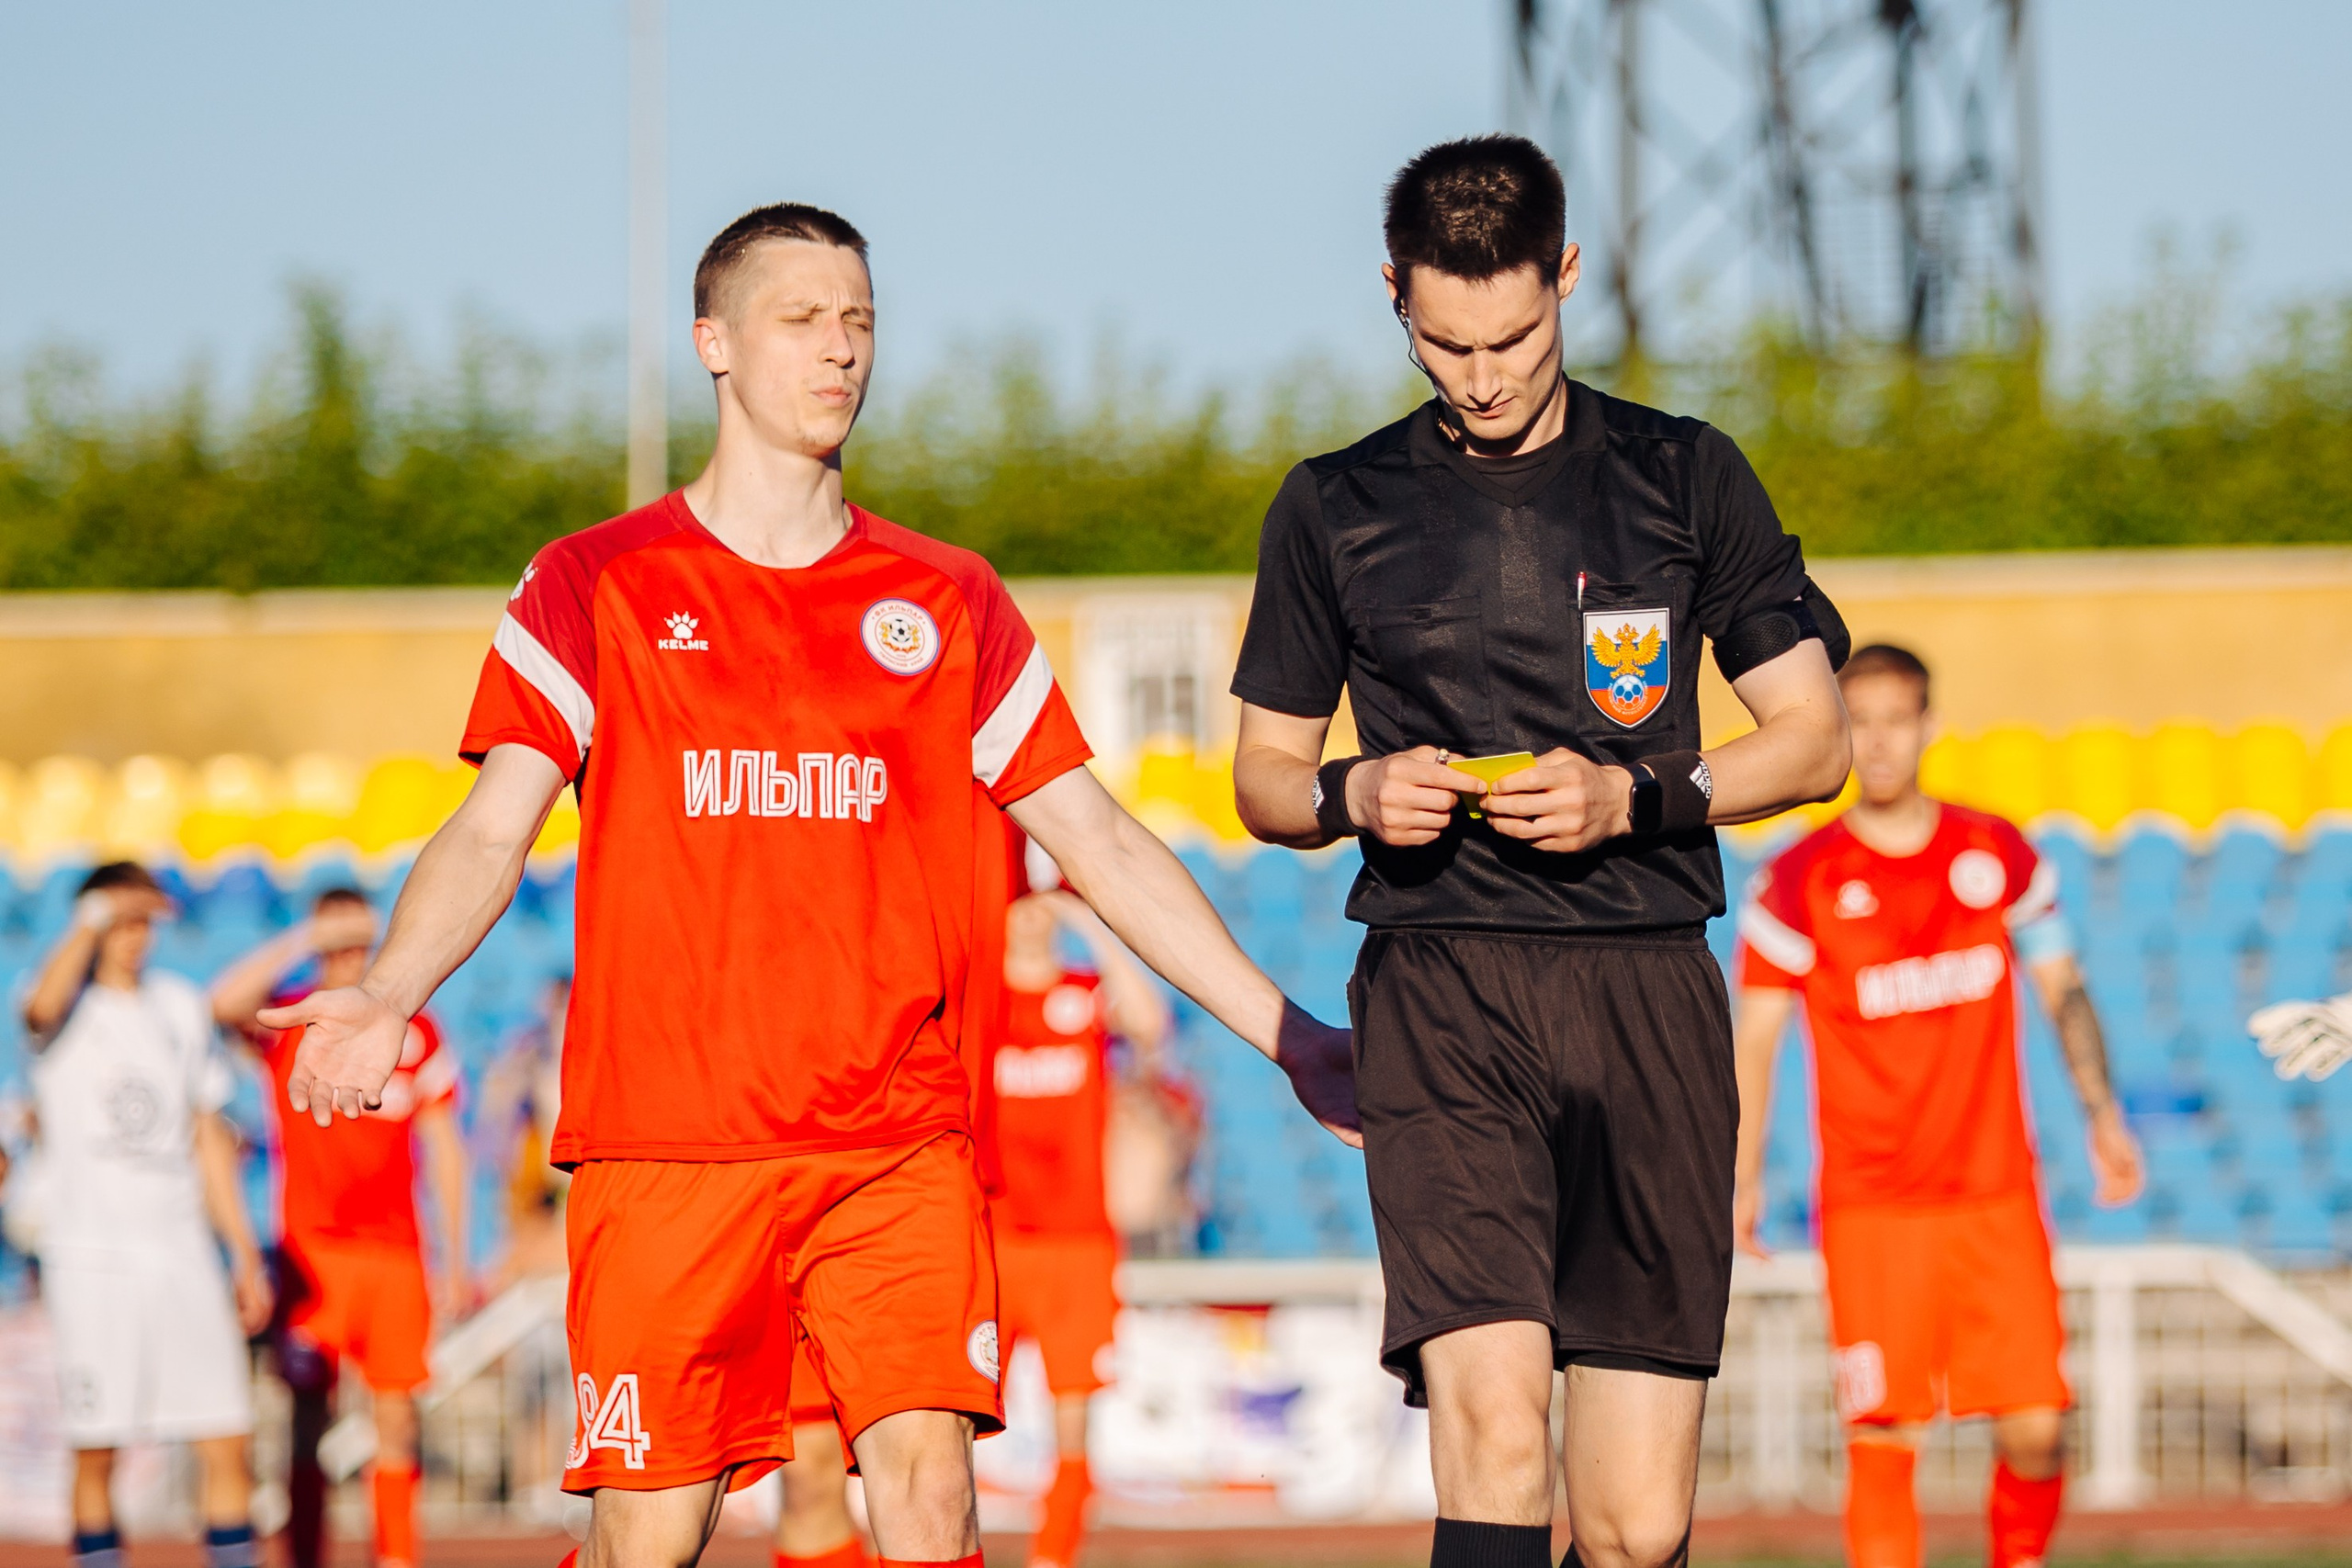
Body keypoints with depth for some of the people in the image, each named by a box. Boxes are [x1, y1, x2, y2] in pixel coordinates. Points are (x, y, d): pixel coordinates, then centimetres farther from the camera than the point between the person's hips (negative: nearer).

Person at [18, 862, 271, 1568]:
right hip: (89, 1256, -4)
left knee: (228, 1444, -3)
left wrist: (245, 1253, 16)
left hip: (181, 1250, 4)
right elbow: (43, 1004, -29)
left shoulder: (181, 1007, 15)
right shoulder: (71, 1007, -1)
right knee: (95, 1452, -2)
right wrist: (93, 920, -26)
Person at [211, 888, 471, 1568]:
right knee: (309, 1417, -5)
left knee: (396, 1414, 1)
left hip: (395, 1253, 2)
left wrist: (454, 1258, 10)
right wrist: (307, 939, -18)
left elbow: (443, 1147, 12)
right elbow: (227, 1003, -21)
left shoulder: (414, 1031, 9)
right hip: (312, 1250, -2)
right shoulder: (287, 1022, 2)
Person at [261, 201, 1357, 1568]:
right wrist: (386, 997, -19)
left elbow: (1098, 839, 15)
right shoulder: (596, 588, 7)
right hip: (665, 1138, -1)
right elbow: (493, 832, 0)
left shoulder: (946, 602, 13)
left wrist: (1286, 1034, 11)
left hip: (900, 1145, 1)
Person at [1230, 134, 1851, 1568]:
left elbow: (1814, 741, 12)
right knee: (1496, 1432, -22)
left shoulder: (1686, 477, 11)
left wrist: (1635, 797, -6)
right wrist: (1354, 794, -3)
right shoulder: (1335, 511, 13)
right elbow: (1264, 778, 20)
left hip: (1648, 981, 1)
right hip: (1441, 982, -1)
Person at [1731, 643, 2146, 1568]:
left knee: (2035, 1429, -3)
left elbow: (2063, 992, 15)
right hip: (1872, 1212, -2)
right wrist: (1742, 1180, -6)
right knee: (1883, 1442, -9)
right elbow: (1754, 1036, 1)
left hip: (1997, 1197, 2)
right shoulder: (1797, 883, -2)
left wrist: (2102, 1118, 5)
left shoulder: (2001, 857, 6)